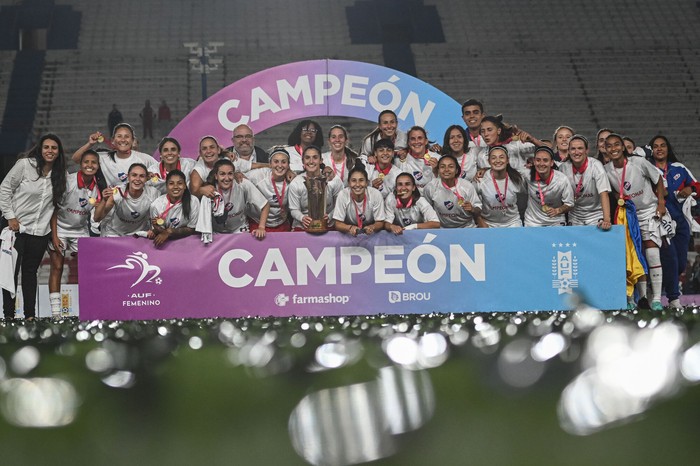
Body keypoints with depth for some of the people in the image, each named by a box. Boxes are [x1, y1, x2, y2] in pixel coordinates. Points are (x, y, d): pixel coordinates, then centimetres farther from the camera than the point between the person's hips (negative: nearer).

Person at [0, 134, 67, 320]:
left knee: (30, 272, 9)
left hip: (40, 231, 4)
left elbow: (56, 202, 13)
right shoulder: (25, 165, -9)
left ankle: (30, 315, 10)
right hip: (17, 227, -4)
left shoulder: (59, 174, 4)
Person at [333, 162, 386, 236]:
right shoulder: (342, 195, -16)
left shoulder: (376, 195, -16)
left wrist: (372, 227, -32)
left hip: (370, 233, 0)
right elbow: (338, 224, -12)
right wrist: (350, 228, -33)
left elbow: (380, 223, -9)